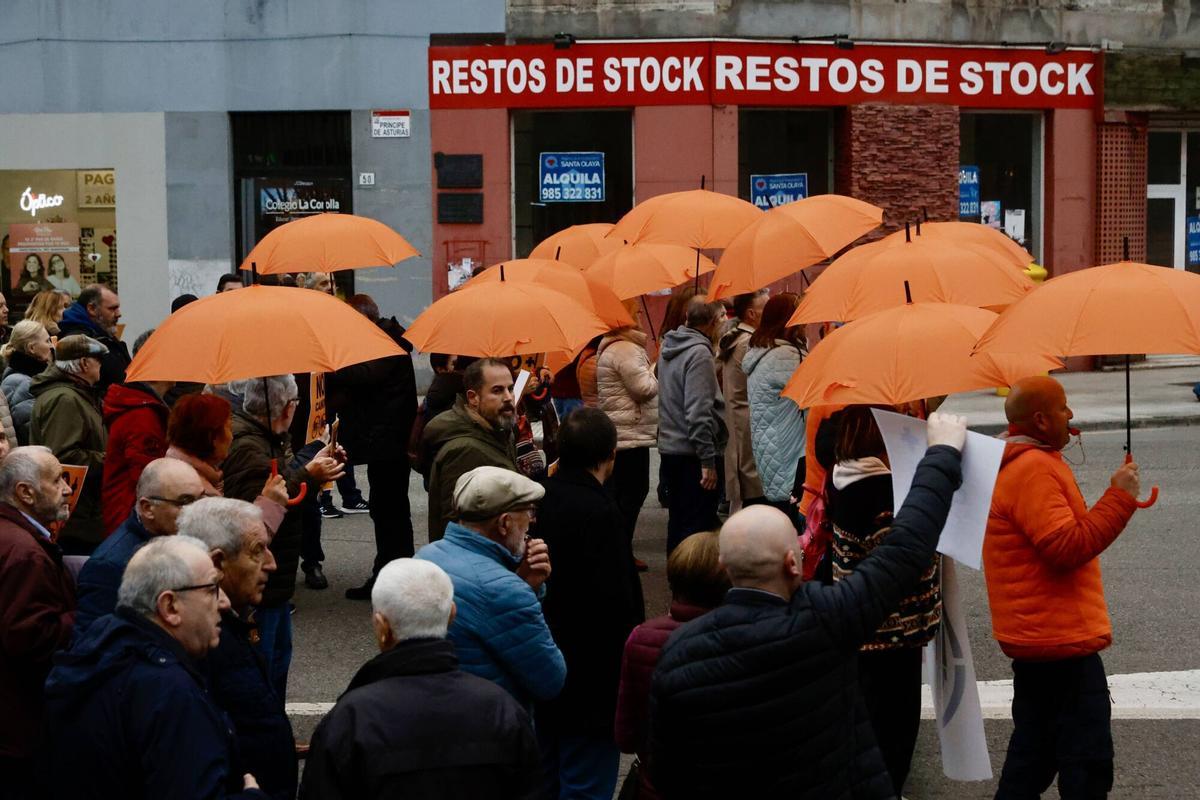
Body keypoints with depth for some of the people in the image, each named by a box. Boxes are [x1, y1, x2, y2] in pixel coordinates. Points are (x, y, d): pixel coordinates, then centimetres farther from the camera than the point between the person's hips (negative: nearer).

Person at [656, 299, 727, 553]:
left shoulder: (668, 348, 11)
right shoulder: (699, 353, -17)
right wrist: (708, 460, -20)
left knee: (678, 521, 16)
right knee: (699, 525, -4)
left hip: (669, 447, 9)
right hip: (691, 453, -9)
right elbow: (698, 411, -21)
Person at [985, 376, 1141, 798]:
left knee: (1032, 755, 19)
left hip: (1033, 635, 11)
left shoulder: (1009, 462, 14)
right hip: (1062, 641, -11)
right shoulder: (1035, 469, -19)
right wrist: (1119, 498, -21)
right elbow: (1068, 547, -25)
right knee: (1088, 762, -6)